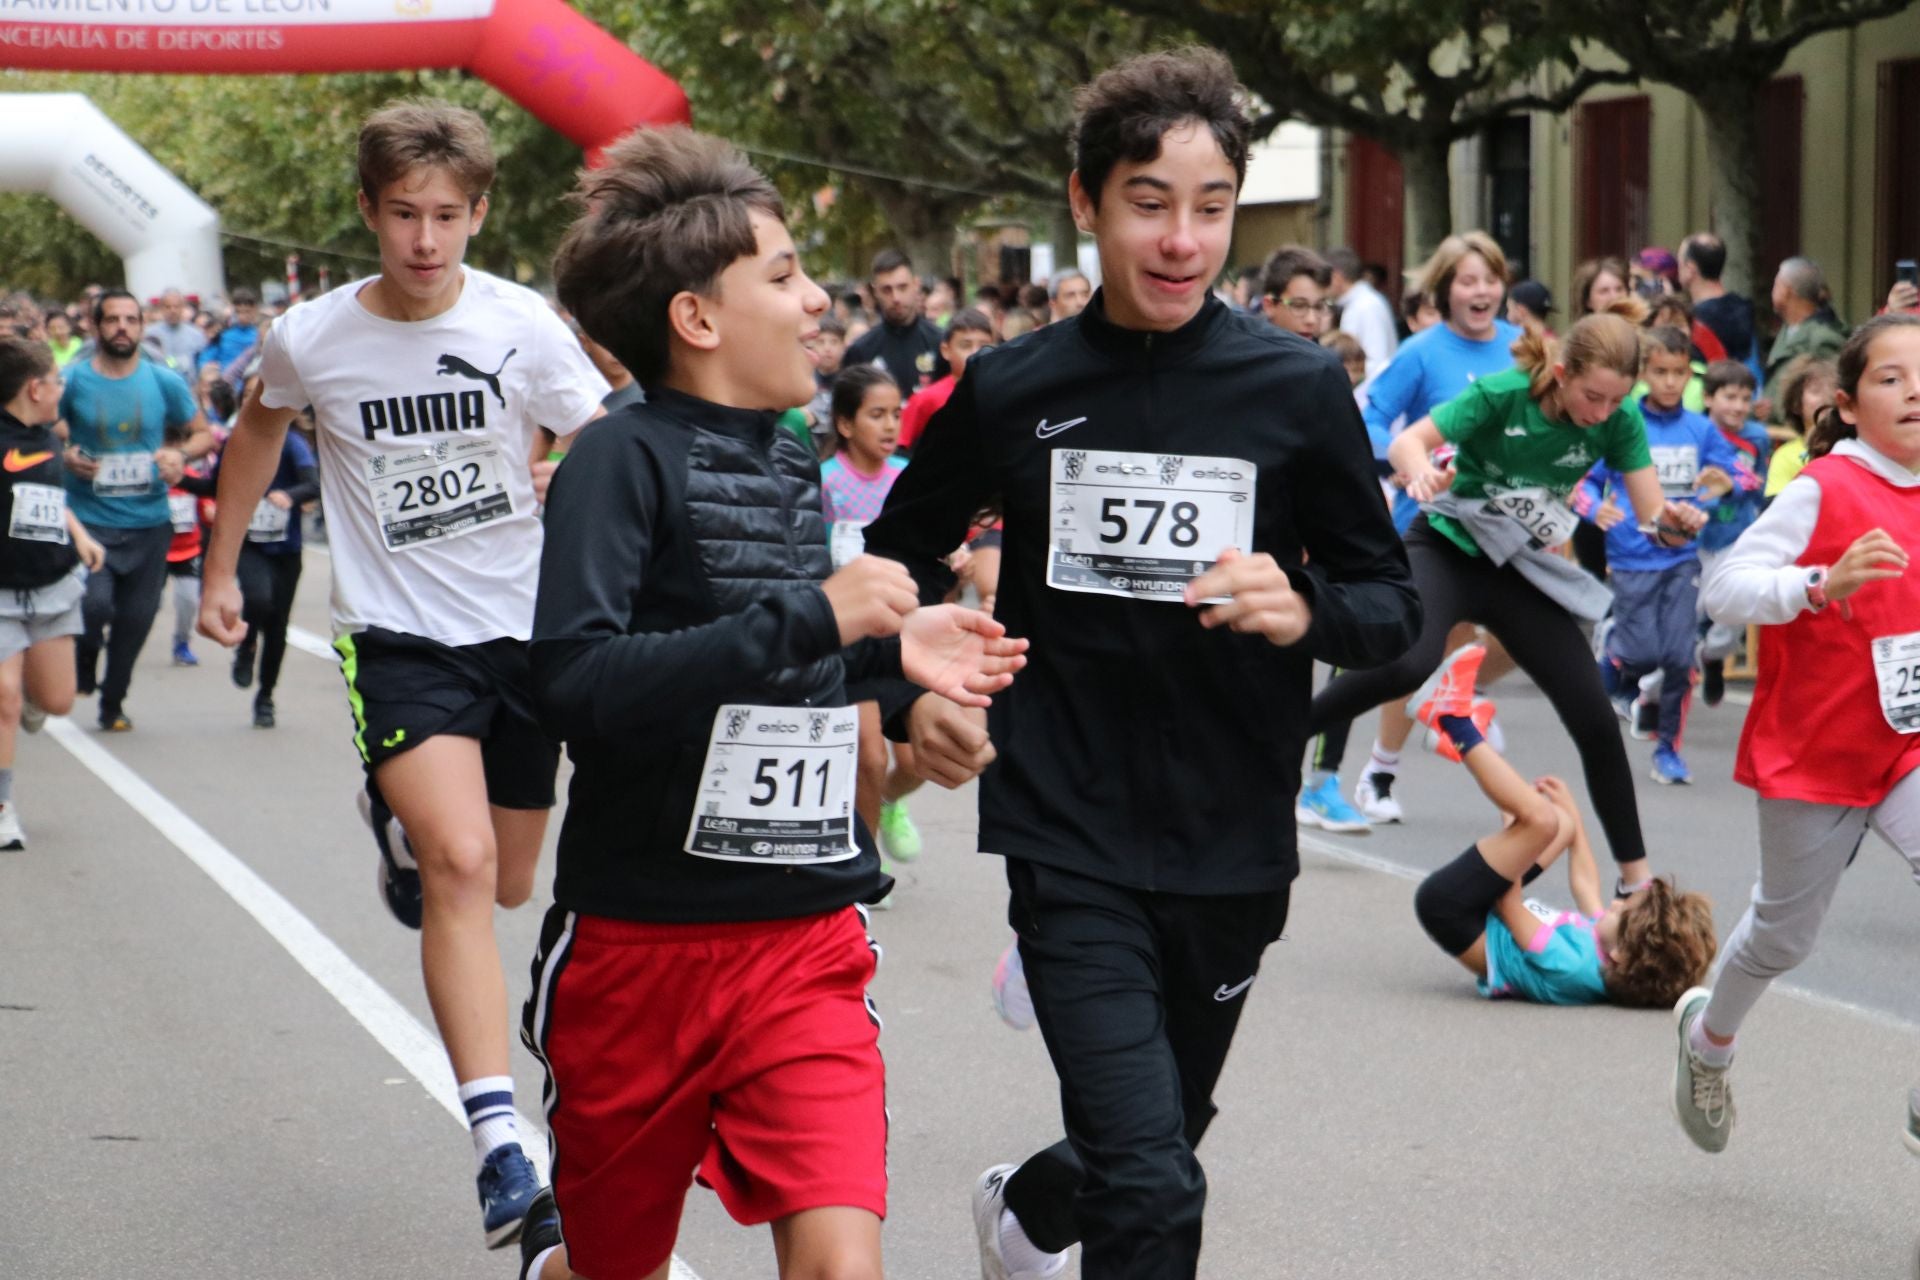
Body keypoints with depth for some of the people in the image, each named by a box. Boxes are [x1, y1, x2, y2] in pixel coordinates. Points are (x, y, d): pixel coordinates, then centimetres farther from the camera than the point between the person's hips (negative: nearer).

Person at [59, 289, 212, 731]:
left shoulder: (165, 382, 2)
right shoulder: (72, 380, -3)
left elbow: (204, 433, 12)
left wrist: (181, 455, -10)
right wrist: (65, 457, -15)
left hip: (149, 523, 3)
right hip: (88, 520, -3)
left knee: (136, 616, 8)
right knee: (95, 602, -21)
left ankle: (113, 701, 30)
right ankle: (83, 668, 11)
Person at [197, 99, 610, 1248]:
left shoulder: (523, 325, -10)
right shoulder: (311, 339, -7)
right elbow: (259, 433, 15)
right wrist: (223, 568, 22)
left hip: (523, 627, 2)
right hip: (397, 636, -2)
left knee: (508, 885, 17)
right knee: (461, 864, -24)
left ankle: (400, 824, 55)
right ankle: (501, 1151, -27)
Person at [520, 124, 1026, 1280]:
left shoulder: (792, 466, 11)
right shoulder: (626, 459, -11)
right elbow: (576, 682, -26)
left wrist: (889, 656, 7)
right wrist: (816, 614, -25)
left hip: (807, 940, 5)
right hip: (641, 938, -4)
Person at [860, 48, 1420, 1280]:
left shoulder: (1299, 389, -4)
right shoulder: (1011, 390, -2)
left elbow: (1393, 601, 1)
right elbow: (905, 549, 15)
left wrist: (1303, 612, -21)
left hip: (1233, 848, 2)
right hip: (1070, 842, -2)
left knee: (1158, 1143, 22)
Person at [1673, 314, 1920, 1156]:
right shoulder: (1825, 489, -17)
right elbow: (1724, 587, -23)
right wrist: (1825, 583, -36)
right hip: (1814, 752, -3)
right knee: (1785, 933, 15)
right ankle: (1710, 1036, 48)